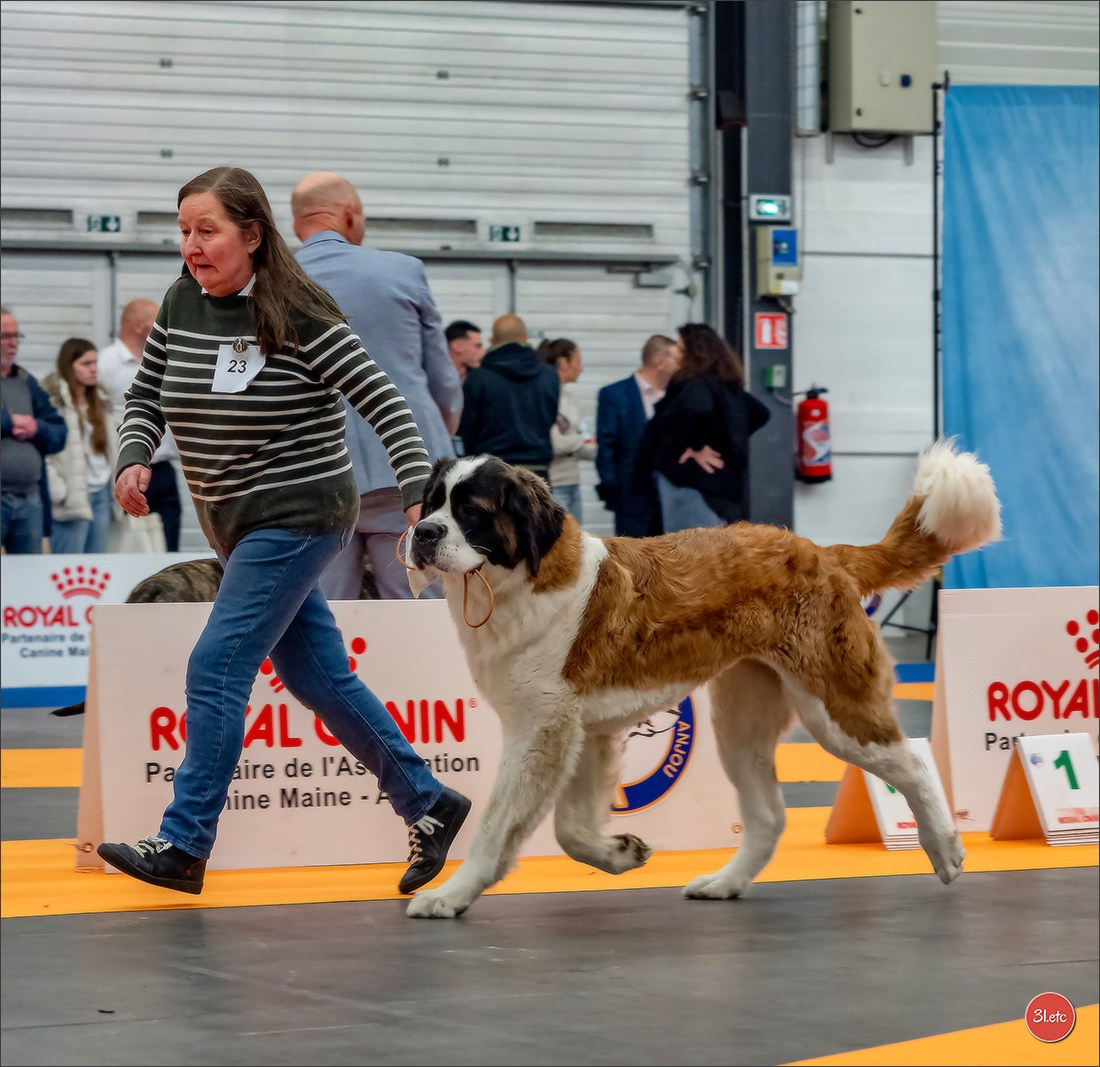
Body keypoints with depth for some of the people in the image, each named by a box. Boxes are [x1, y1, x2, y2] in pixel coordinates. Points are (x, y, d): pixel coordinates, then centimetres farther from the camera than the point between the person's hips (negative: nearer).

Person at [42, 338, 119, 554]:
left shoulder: (101, 400, 18)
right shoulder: (53, 400, -8)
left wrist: (117, 488, 12)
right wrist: (58, 492, -20)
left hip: (102, 492, 8)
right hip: (74, 496, -8)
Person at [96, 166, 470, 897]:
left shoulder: (300, 315, -16)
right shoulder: (182, 305, 3)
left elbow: (383, 401, -14)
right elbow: (147, 397, 12)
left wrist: (419, 492, -21)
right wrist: (134, 459, -7)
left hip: (299, 515, -7)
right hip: (237, 525, 8)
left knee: (217, 669, -13)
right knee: (319, 676, 11)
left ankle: (184, 847, -10)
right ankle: (426, 803, 23)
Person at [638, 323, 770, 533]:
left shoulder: (694, 384, -13)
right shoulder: (728, 385, 13)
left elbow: (698, 409, -37)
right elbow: (760, 413, 24)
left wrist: (697, 446, -22)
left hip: (690, 485, -9)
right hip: (722, 481, 9)